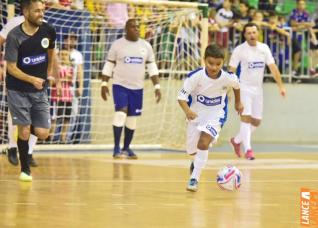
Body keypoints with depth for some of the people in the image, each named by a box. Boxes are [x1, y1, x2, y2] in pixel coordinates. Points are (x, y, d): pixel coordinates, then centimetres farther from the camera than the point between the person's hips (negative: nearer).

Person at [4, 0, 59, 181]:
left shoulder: (48, 31, -6)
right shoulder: (14, 36, -18)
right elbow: (11, 68, -16)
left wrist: (51, 72, 19)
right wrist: (32, 79, -29)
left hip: (40, 90, 4)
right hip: (18, 90, -3)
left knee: (43, 133, -4)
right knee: (24, 131, -6)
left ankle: (27, 128, 31)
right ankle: (25, 169, 14)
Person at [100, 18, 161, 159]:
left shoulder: (146, 46, 6)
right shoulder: (117, 45, -1)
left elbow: (152, 67, 8)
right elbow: (109, 65, 3)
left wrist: (157, 86, 1)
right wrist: (104, 84, -4)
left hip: (137, 88, 3)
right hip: (120, 85, -3)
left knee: (132, 118, 6)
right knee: (121, 112, -19)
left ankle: (126, 148, 19)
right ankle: (116, 148, -16)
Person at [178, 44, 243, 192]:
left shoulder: (228, 78, -22)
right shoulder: (196, 76, -27)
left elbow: (236, 85, 4)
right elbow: (182, 97, -22)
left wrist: (238, 103, 19)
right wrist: (187, 110, -41)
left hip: (216, 113, -1)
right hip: (196, 113, 1)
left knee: (204, 142, -24)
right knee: (192, 150, 12)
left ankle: (194, 178, -14)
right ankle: (197, 161, 51)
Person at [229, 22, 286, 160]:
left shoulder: (264, 48, 1)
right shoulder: (239, 50, -9)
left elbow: (273, 67, 2)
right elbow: (231, 71, -8)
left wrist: (280, 86, -6)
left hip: (258, 89, 5)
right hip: (244, 88, -5)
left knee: (256, 121, 9)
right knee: (246, 117, -17)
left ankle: (236, 141, 30)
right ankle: (248, 149, -18)